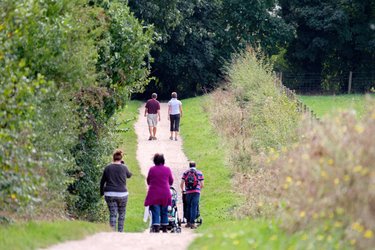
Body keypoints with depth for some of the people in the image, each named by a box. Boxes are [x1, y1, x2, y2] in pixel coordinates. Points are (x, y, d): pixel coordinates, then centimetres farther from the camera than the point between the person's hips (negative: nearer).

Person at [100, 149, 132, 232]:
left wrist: (101, 193, 18)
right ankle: (120, 231, 15)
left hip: (110, 194, 1)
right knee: (122, 214, 15)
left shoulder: (107, 168, 0)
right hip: (122, 194, -1)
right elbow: (129, 175, 17)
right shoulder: (124, 168, -4)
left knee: (112, 214, 1)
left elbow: (102, 181, 6)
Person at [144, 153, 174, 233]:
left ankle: (156, 229, -14)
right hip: (165, 194, 2)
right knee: (164, 212, 14)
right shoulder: (167, 169, 0)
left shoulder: (152, 169, -3)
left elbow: (148, 181, 8)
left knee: (155, 212, -3)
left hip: (154, 194, -2)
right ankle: (164, 229, 21)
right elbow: (171, 181, 12)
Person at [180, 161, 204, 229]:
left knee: (188, 207, 13)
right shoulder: (199, 173, 8)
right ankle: (192, 223, -10)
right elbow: (202, 185, 6)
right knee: (194, 207, -4)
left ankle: (188, 222, 16)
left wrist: (182, 190, 25)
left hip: (188, 192, 1)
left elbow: (181, 184, 5)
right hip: (196, 192, -1)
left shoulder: (185, 173, 8)